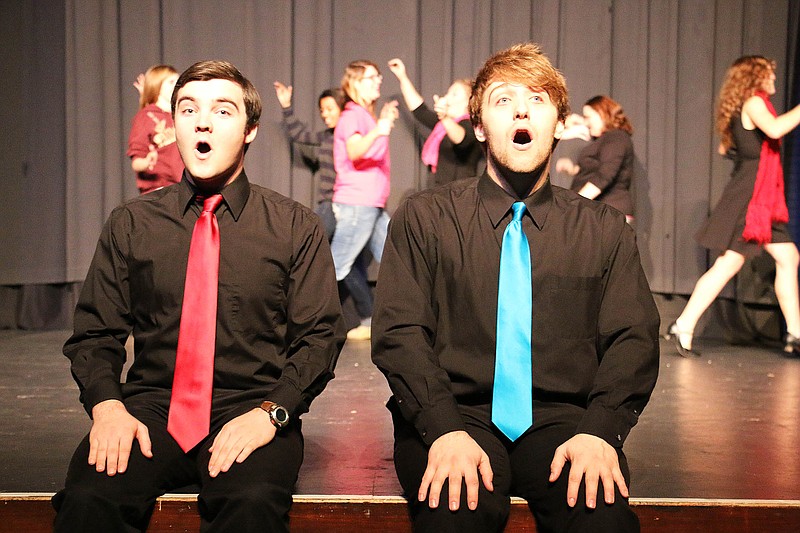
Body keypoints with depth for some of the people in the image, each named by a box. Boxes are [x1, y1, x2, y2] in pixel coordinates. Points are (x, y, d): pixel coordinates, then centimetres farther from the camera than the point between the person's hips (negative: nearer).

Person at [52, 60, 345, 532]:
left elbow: (320, 337, 2)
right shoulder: (130, 224, 11)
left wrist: (269, 412, -15)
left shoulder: (296, 227, 6)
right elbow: (95, 333, 10)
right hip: (152, 406, 2)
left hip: (251, 410, -1)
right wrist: (107, 405, -11)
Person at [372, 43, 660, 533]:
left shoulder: (605, 229, 13)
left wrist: (599, 430, -13)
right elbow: (399, 332, -1)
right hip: (454, 415, -1)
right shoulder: (422, 218, 8)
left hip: (561, 420, 2)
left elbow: (633, 339, 6)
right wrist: (445, 429, -17)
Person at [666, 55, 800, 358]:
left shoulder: (742, 108, 17)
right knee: (729, 263, -12)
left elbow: (725, 148, 24)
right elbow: (774, 129, -28)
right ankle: (683, 327, -9)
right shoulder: (754, 101, -10)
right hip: (749, 195, -10)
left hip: (763, 200, 10)